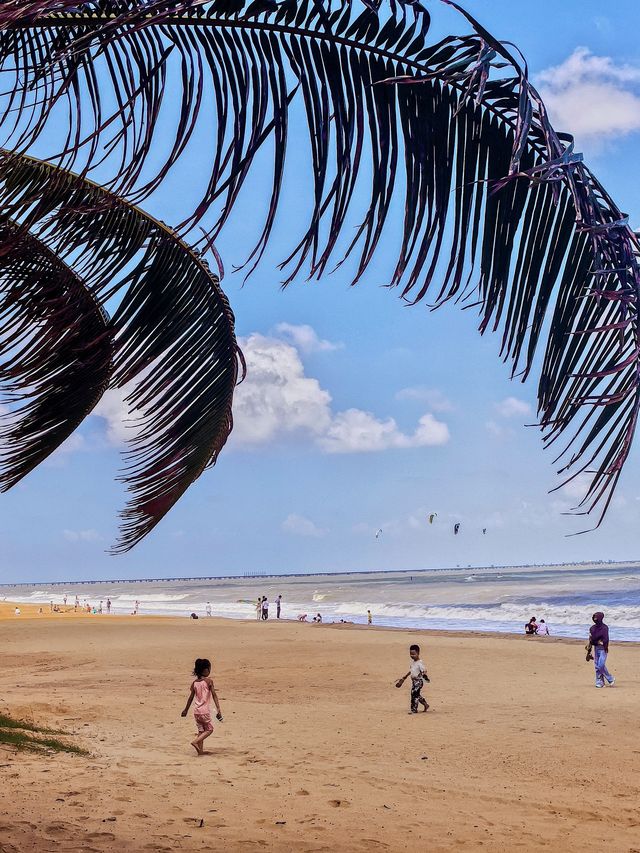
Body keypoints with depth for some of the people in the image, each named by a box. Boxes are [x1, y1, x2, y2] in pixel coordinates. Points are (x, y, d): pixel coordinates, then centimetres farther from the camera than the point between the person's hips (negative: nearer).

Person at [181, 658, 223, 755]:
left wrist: (186, 710, 24)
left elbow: (190, 697, 11)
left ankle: (200, 750, 14)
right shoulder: (208, 681, -8)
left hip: (196, 711, 5)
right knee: (209, 729, 8)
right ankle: (196, 742, -11)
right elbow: (214, 695, -12)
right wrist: (218, 709, -14)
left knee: (201, 730, 16)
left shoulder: (194, 683, 6)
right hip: (205, 710, -5)